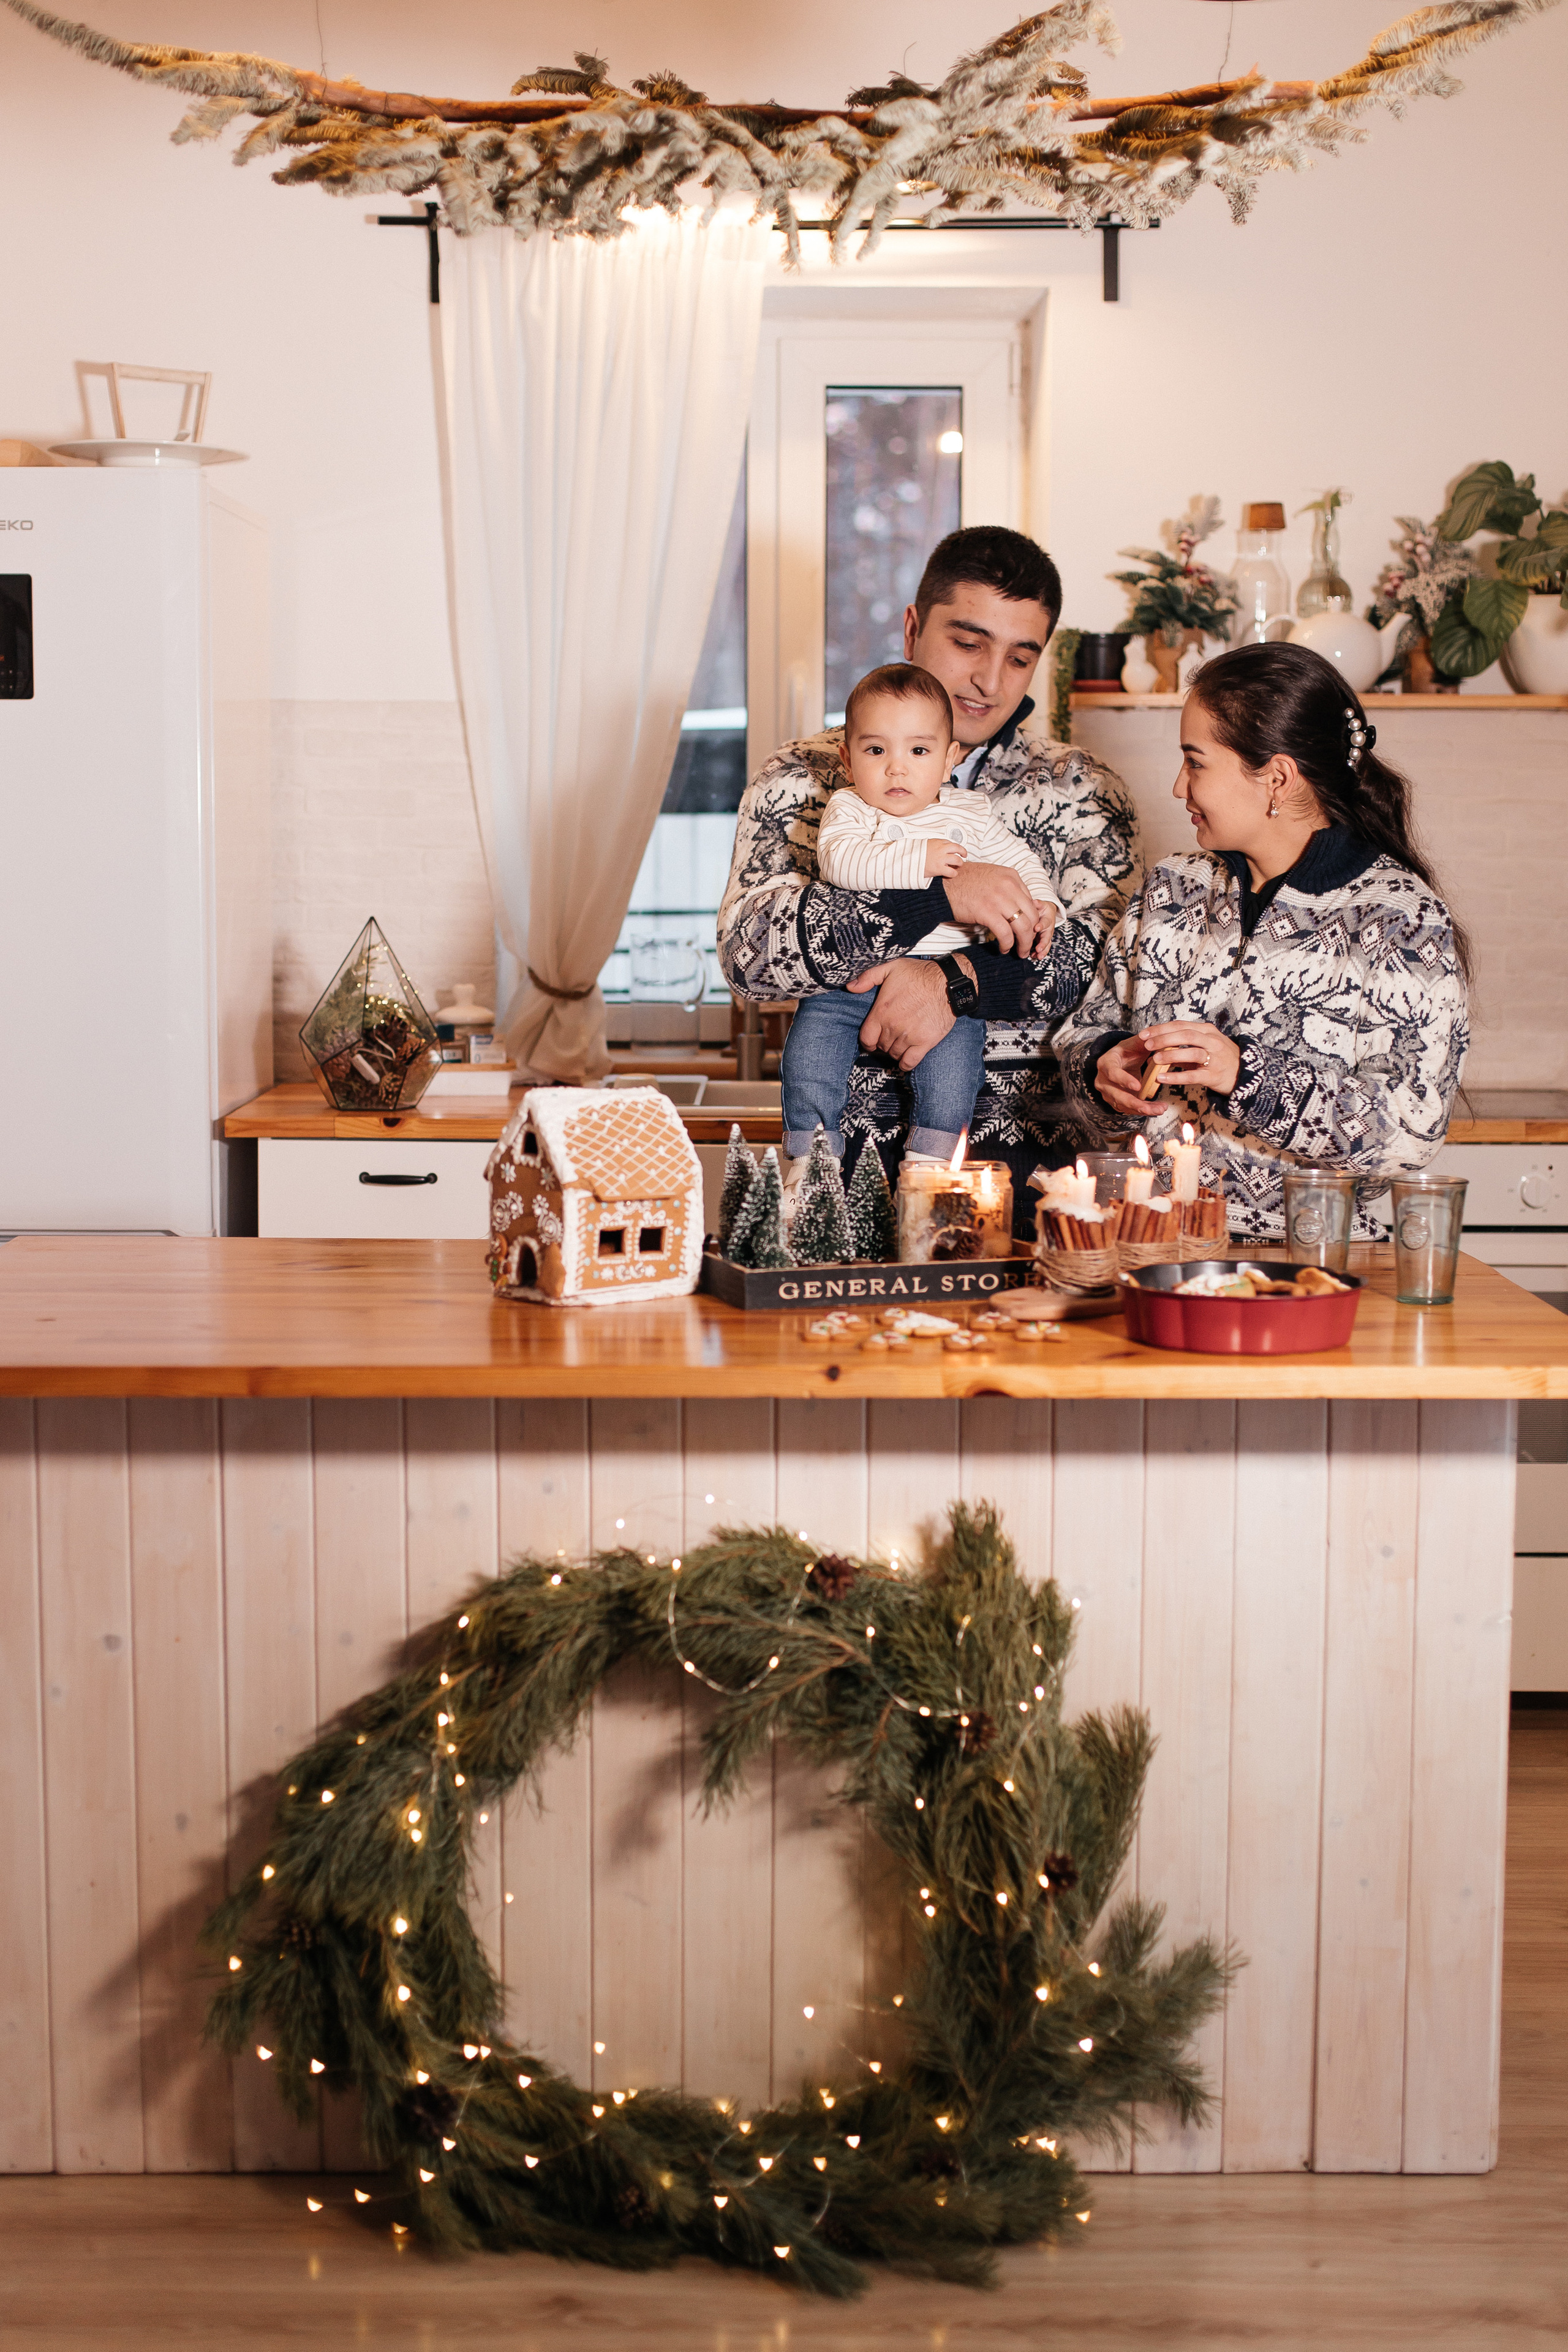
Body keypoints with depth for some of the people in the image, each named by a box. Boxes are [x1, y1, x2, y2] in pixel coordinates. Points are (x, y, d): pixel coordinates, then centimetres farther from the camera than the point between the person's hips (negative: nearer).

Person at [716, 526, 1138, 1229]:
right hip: (846, 1142, 0)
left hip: (1020, 1144, 1)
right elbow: (746, 947, -9)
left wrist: (957, 983, -19)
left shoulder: (1077, 790, 12)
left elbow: (1102, 955, -3)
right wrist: (935, 898, -19)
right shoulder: (801, 780, 9)